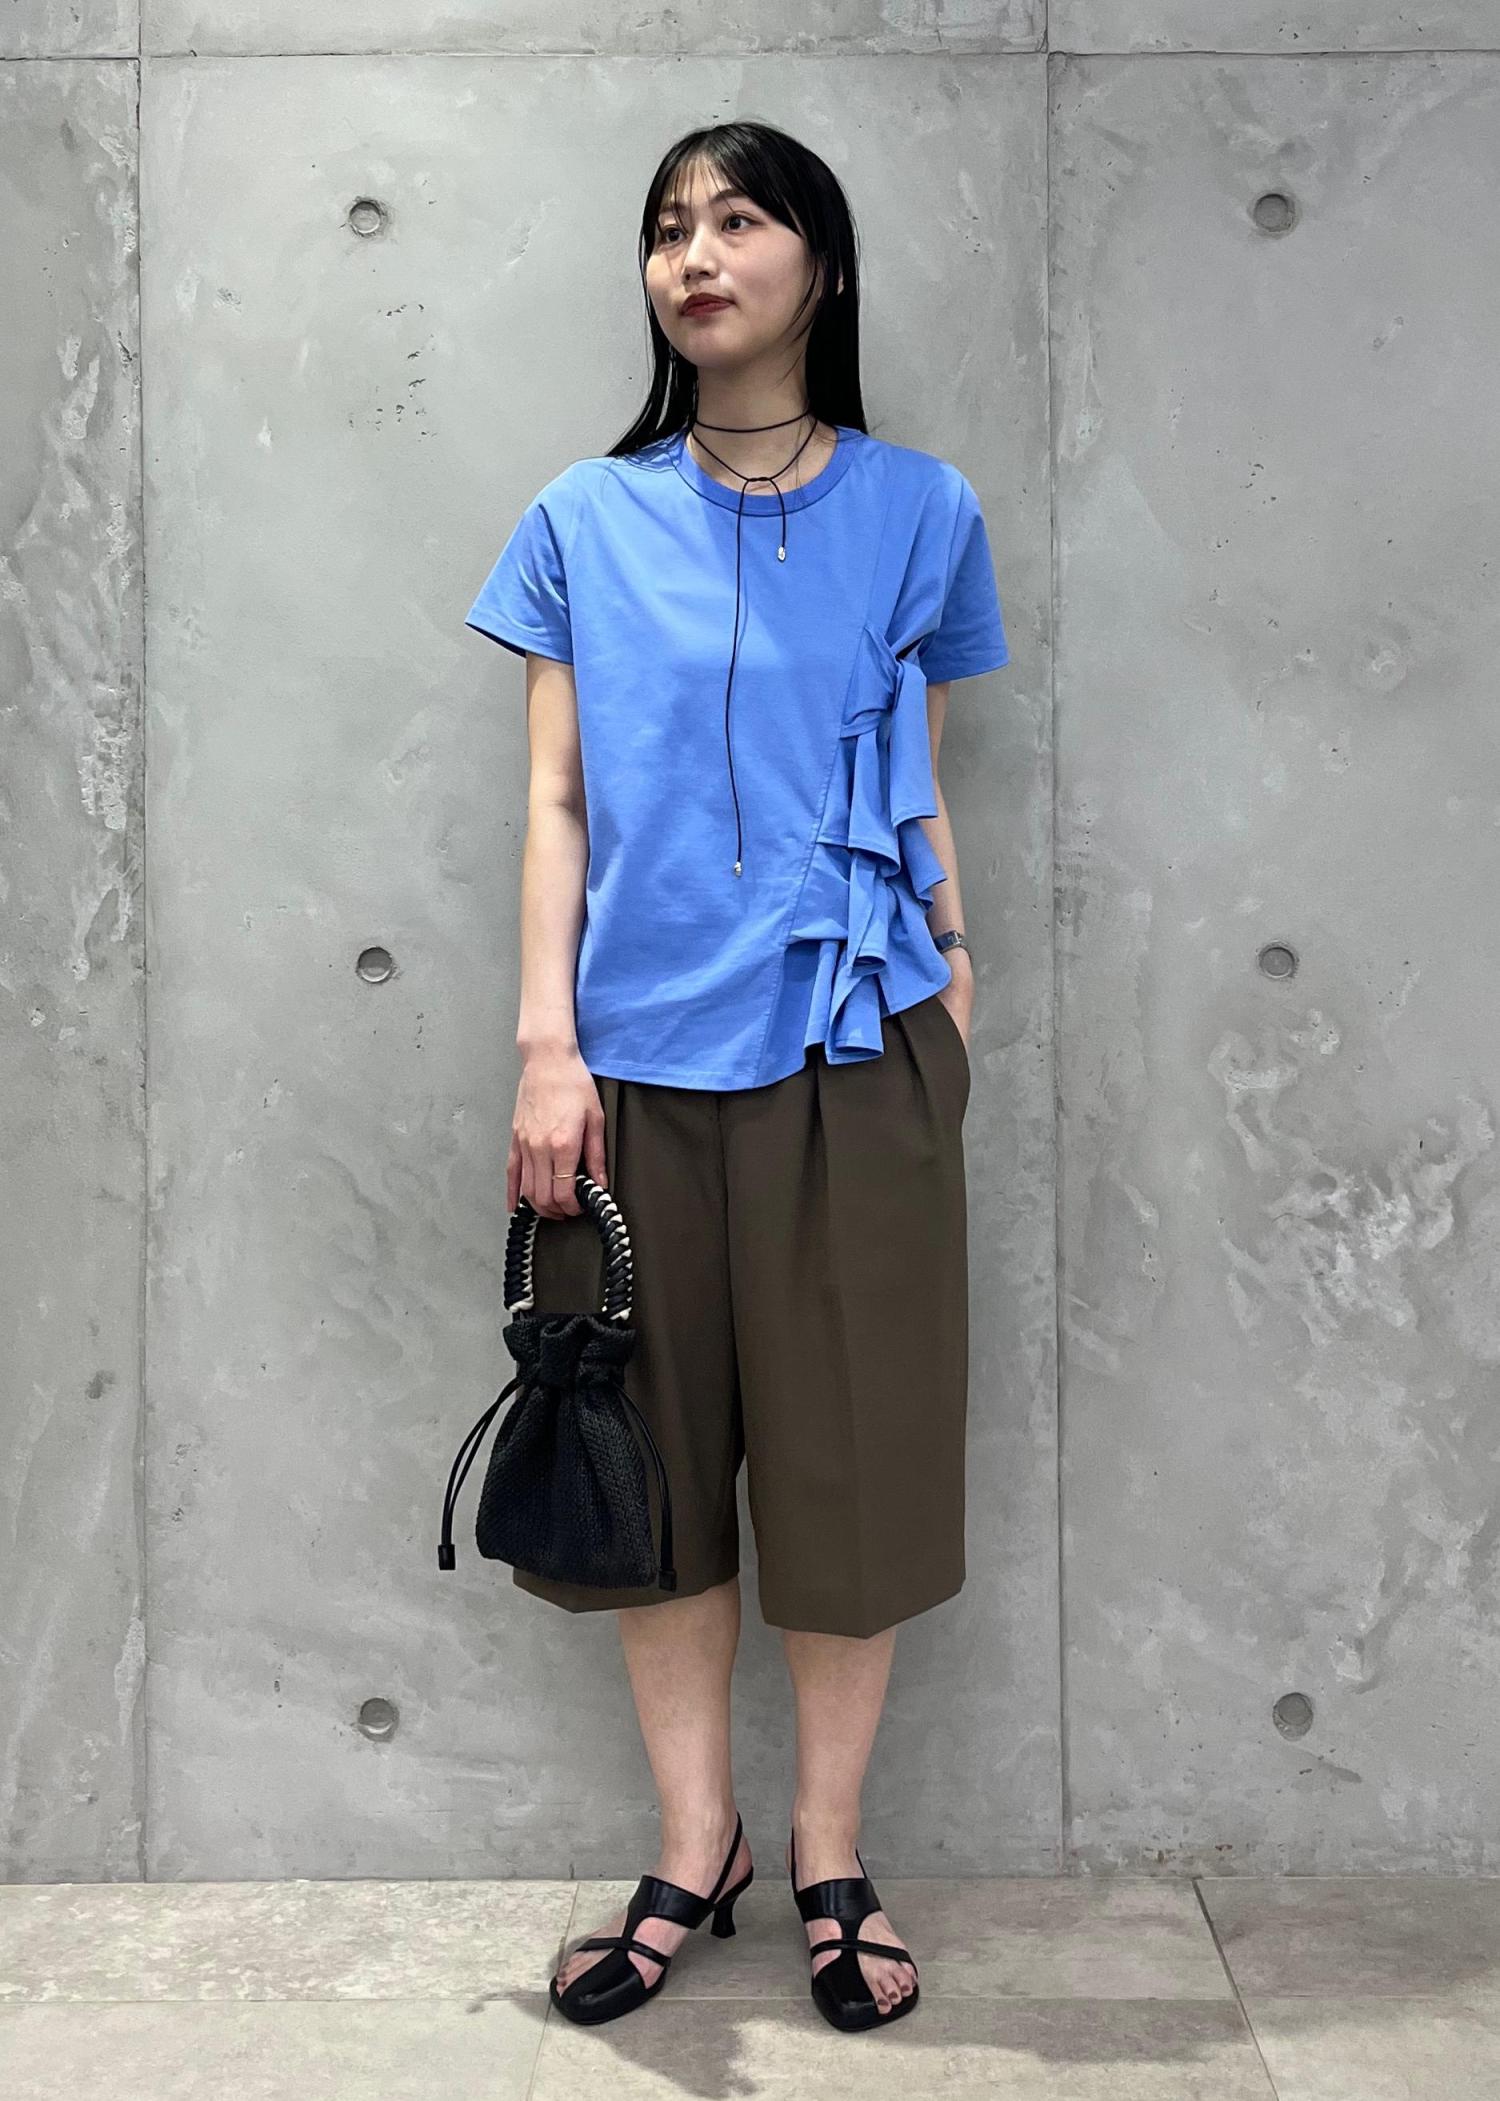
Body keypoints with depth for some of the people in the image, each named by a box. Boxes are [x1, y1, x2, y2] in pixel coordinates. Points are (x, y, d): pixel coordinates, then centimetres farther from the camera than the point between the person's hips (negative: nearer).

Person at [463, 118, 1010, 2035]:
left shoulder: (916, 511, 6)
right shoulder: (585, 521, 6)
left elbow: (922, 793, 10)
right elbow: (556, 803, 4)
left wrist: (955, 990, 4)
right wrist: (548, 1044, -4)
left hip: (852, 1057, 0)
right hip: (640, 1065, 1)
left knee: (848, 1468, 6)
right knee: (660, 1471, 8)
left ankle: (831, 1859, 26)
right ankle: (695, 1852, 27)